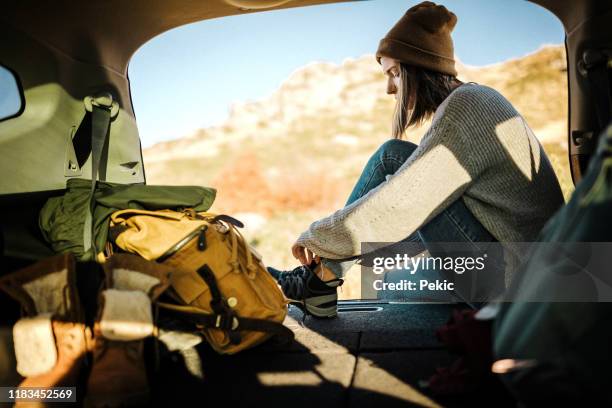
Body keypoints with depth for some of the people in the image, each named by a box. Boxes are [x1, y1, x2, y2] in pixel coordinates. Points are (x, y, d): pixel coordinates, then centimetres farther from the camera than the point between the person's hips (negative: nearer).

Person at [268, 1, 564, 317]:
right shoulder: (474, 99, 13)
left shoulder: (465, 108, -18)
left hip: (510, 283, -10)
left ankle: (317, 282, -6)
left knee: (392, 158, -13)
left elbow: (396, 209, -22)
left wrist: (315, 237, -8)